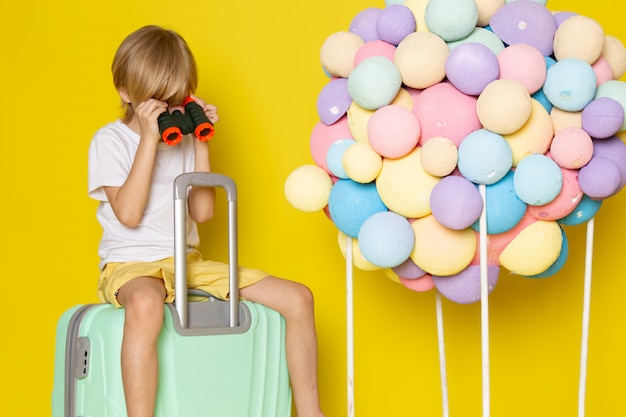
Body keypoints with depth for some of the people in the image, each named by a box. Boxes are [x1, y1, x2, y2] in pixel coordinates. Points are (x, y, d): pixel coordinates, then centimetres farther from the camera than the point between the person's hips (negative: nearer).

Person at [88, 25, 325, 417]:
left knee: (298, 297, -6)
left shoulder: (183, 139, 12)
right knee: (145, 304, -46)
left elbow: (202, 212, 4)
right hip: (130, 265, -6)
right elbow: (129, 214, -16)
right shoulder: (110, 141, -3)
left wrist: (201, 144, -1)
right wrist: (149, 138, -15)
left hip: (189, 263, 6)